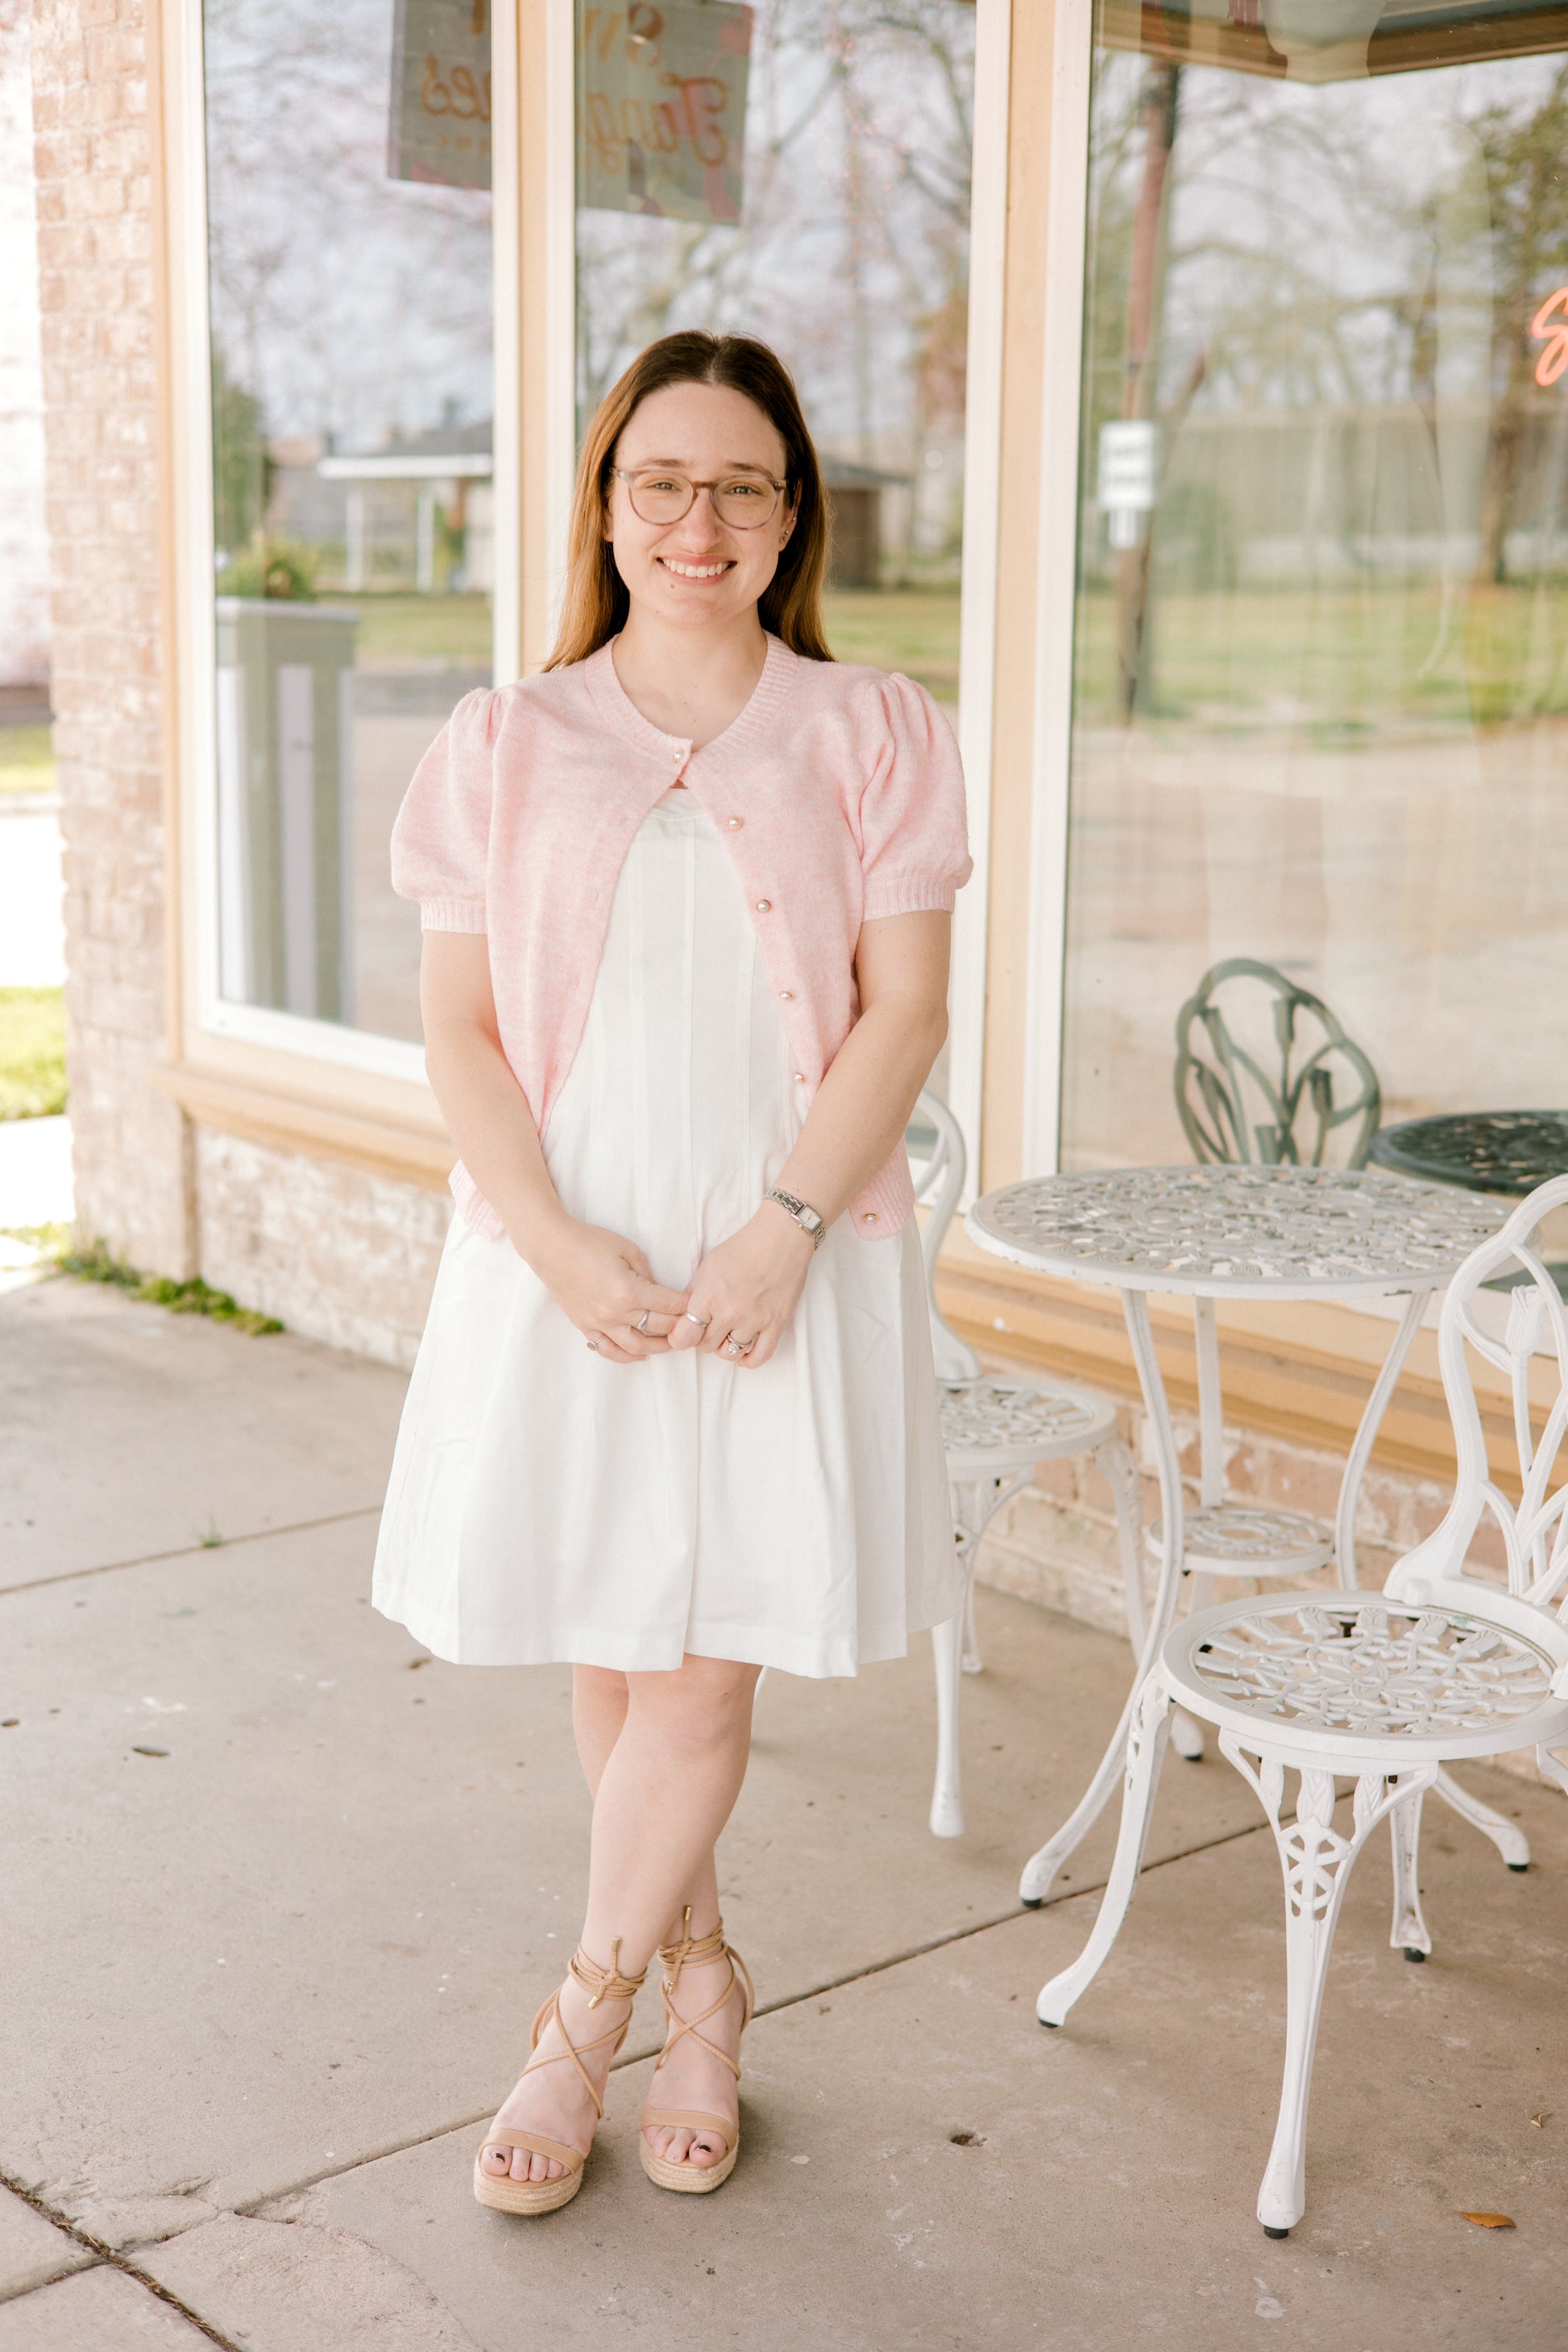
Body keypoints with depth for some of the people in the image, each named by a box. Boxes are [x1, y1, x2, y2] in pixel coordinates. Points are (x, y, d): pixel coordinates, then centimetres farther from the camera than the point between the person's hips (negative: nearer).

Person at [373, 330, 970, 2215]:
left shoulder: (868, 735, 2)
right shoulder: (505, 745, 5)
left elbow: (904, 1011, -3)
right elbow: (461, 1027, 1)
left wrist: (782, 1230, -14)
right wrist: (558, 1241, -13)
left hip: (786, 1260, -1)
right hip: (566, 1259, 2)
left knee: (702, 1669, -2)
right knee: (607, 1651, 9)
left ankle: (586, 2011, 19)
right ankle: (699, 1979, 31)